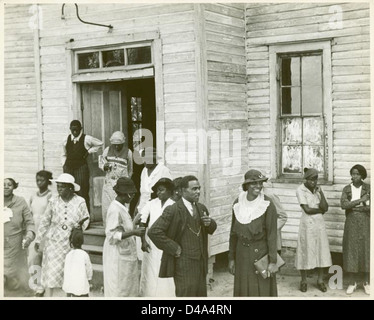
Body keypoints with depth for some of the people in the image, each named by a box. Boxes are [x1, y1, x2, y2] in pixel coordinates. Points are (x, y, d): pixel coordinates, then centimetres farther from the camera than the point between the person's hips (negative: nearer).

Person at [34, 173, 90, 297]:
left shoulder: (80, 202, -7)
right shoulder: (53, 201, -5)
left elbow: (85, 219, 3)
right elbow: (45, 221, 4)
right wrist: (38, 240, 8)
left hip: (72, 243, 0)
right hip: (54, 241, 0)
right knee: (50, 271, -2)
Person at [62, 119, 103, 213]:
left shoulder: (86, 139, -3)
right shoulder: (66, 140, 9)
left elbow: (100, 143, 9)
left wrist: (89, 151, 2)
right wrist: (64, 164, 11)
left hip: (81, 167, -4)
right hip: (68, 167, 4)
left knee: (83, 193, -7)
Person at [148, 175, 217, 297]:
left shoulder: (201, 208, 10)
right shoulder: (173, 210, -13)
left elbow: (211, 229, 24)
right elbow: (154, 231, -20)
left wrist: (210, 223, -1)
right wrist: (173, 248, -17)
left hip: (200, 262, 7)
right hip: (183, 263, -7)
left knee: (201, 295, 13)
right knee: (187, 295, -4)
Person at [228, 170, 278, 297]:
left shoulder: (267, 204, -12)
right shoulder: (238, 203, 0)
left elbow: (272, 234, -11)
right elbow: (233, 232, 7)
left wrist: (273, 261, -13)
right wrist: (231, 258, 8)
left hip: (261, 253, -4)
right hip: (242, 254, 4)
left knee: (262, 291, 1)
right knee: (243, 291, 10)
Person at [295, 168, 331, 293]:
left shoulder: (318, 189, 6)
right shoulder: (300, 190, -10)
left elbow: (325, 208, -3)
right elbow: (307, 209, -16)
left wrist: (321, 193, -12)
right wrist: (320, 210, -3)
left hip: (319, 223, 5)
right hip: (307, 223, -5)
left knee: (320, 250, 7)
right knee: (305, 251, 1)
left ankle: (320, 280, 17)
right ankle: (303, 281, 14)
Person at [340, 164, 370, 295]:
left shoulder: (368, 188, 2)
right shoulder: (346, 189, 4)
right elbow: (343, 205, -12)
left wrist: (354, 207, -11)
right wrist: (360, 200, -16)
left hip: (365, 222, 0)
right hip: (351, 223, 1)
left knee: (365, 250, 0)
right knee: (351, 250, 0)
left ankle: (366, 282, 12)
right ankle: (352, 282, 9)